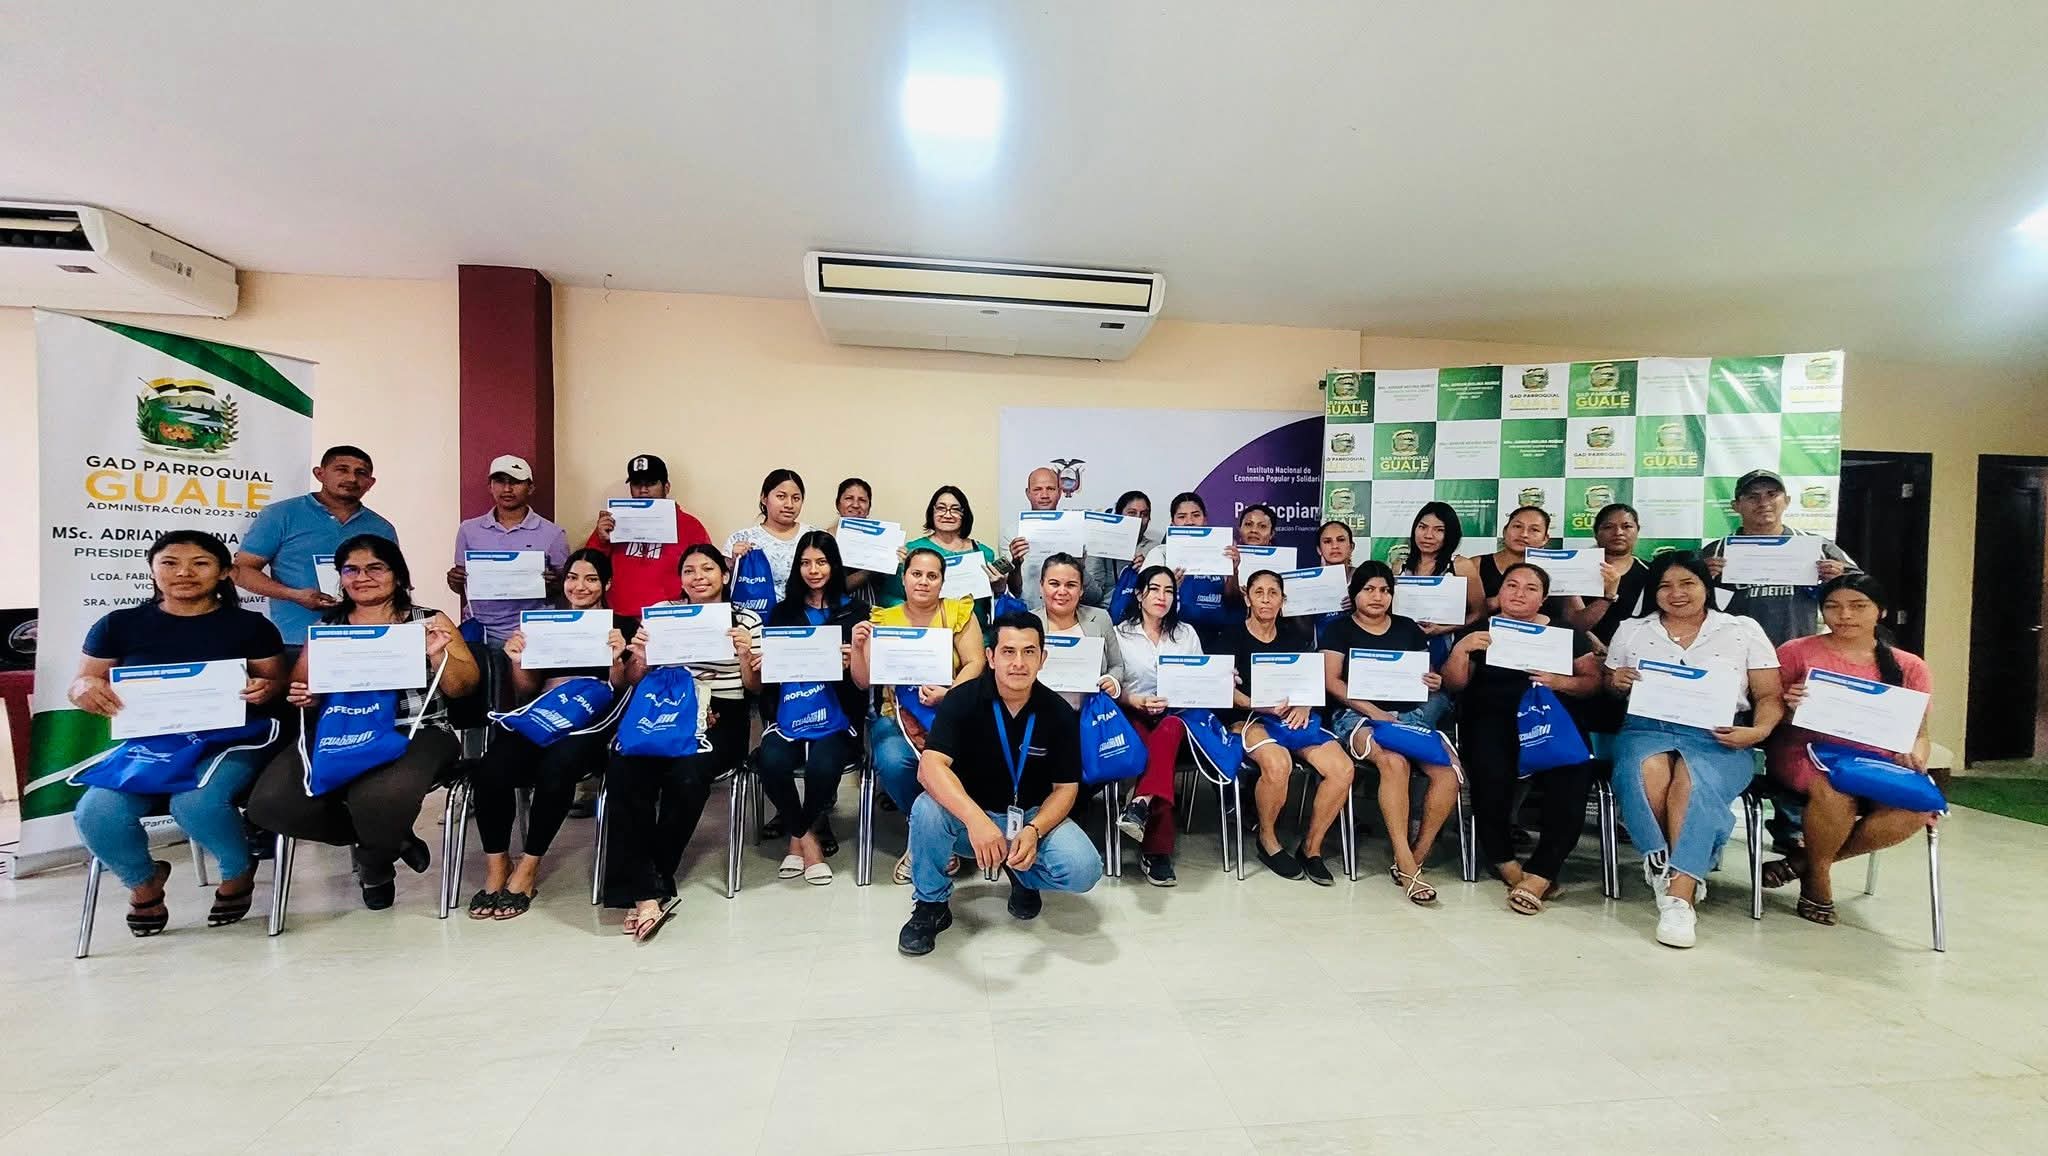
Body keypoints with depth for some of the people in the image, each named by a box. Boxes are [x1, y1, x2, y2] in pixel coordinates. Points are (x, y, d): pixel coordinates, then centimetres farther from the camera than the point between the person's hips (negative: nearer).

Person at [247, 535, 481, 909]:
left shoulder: (429, 621, 6)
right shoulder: (325, 628, 16)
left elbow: (464, 688, 1)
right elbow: (299, 688, 18)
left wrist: (438, 654, -16)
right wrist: (302, 697, -5)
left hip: (416, 735, -4)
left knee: (378, 797, -34)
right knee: (270, 803, -23)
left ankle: (375, 864, 4)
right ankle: (390, 839, 2)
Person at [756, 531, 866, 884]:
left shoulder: (853, 612, 7)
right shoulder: (782, 612, 16)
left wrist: (852, 661, -19)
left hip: (837, 712, -2)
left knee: (822, 764, -31)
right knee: (772, 761, -29)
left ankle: (797, 837, 2)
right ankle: (807, 838, -1)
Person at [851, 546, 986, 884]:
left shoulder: (959, 611, 5)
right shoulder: (883, 619, 9)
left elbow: (976, 662, -4)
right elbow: (864, 681, 6)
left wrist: (949, 694, -21)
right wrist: (857, 648, -13)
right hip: (897, 714, 2)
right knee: (893, 763, -29)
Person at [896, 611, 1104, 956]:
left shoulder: (1059, 713, -11)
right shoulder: (962, 701, -18)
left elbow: (1066, 788, -5)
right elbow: (930, 766, -31)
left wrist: (1033, 830, -25)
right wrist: (976, 820, -47)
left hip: (1034, 815, 2)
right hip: (968, 816, -1)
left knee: (1084, 870, -24)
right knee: (927, 809, -33)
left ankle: (1023, 875, 12)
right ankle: (930, 905, -5)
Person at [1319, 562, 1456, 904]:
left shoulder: (1408, 629, 20)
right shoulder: (1338, 629, 8)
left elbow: (1427, 674, 19)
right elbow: (1332, 681, -3)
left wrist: (1435, 683, -6)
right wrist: (1375, 712, -15)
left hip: (1410, 713, 4)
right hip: (1357, 714, -4)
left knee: (1448, 773, -25)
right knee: (1394, 761, -35)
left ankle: (1416, 858, -11)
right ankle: (1404, 864, -28)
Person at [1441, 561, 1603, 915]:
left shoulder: (1565, 632, 16)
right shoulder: (1477, 630, 14)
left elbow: (1594, 681, 9)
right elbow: (1454, 685, 7)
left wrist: (1562, 682, -12)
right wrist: (1460, 650, -11)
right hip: (1491, 720, -1)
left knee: (1573, 775, -29)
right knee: (1491, 773, -31)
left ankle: (1538, 873, -19)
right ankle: (1504, 860, -8)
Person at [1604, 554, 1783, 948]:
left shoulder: (1743, 630, 13)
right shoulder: (1631, 631, 15)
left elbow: (1770, 697, 10)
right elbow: (1607, 690, 18)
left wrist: (1757, 731, -10)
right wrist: (1617, 682, -6)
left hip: (1718, 737, -1)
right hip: (1647, 728, 1)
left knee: (1694, 782, -34)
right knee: (1645, 771, -35)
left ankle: (1679, 899, -32)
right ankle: (1674, 874, -17)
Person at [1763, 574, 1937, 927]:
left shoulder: (1909, 667, 14)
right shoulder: (1796, 652, 5)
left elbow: (1920, 731, 11)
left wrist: (1915, 753, -11)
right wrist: (1786, 705, -18)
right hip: (1805, 751, -3)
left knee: (1919, 807, -29)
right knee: (1834, 791, -37)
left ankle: (1805, 860, -8)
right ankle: (1818, 877, -6)